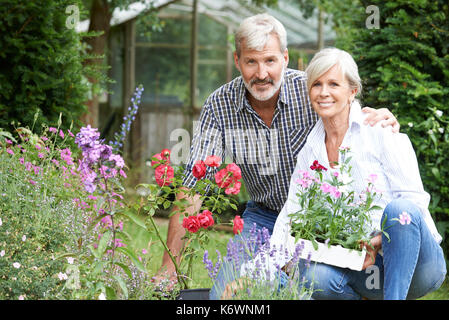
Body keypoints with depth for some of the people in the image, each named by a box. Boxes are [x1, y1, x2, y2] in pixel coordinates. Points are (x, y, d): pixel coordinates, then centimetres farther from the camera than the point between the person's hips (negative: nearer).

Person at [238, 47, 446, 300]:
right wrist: (253, 272, -9)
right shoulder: (309, 152, 10)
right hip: (367, 269, 4)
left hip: (417, 264, -4)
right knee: (314, 275, -27)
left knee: (399, 210, -35)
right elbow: (291, 218, 5)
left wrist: (377, 242, -25)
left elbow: (413, 199, -10)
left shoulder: (381, 132, -4)